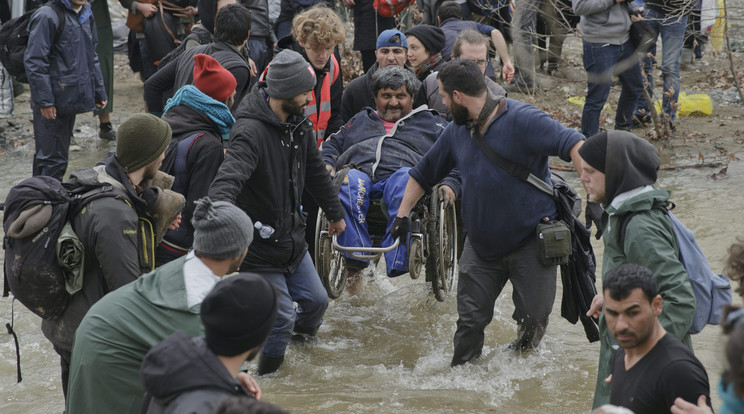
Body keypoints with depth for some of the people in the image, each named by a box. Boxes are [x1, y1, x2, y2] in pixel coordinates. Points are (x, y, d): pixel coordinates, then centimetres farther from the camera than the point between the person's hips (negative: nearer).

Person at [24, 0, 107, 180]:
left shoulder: (86, 14, 11)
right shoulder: (47, 16, -16)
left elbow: (91, 57, 22)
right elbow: (34, 61, -18)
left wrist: (99, 92, 19)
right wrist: (44, 100, -20)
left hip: (71, 99, 9)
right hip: (53, 104, -9)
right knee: (52, 159, -7)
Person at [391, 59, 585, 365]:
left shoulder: (521, 120, -16)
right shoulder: (456, 132, 7)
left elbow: (571, 144, -27)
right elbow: (423, 173, 21)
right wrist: (402, 214, 14)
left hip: (531, 240, -5)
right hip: (481, 243, 5)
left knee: (533, 318, 2)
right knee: (470, 319, 3)